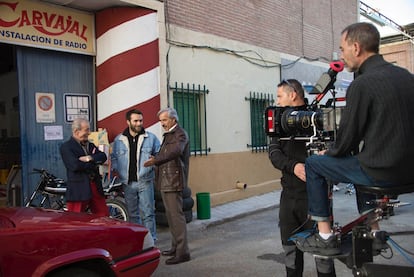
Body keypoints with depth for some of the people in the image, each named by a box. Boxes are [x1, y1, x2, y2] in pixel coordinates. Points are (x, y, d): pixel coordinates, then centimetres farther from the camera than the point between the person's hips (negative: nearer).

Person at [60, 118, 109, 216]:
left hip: (95, 187, 6)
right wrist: (94, 162, -6)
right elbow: (75, 165, -19)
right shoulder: (66, 147, -5)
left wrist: (90, 158, -17)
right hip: (78, 189, -6)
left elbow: (103, 156, 1)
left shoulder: (90, 145, 16)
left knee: (104, 217, 9)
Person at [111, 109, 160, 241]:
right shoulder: (119, 140, 8)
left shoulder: (151, 138, 2)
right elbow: (113, 157, 18)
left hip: (145, 181, -2)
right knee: (133, 214, 13)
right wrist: (115, 169, 2)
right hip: (128, 183, 3)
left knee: (148, 213, -1)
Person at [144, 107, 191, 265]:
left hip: (174, 181, -10)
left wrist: (155, 160, -33)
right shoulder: (168, 135, 21)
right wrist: (156, 160, 5)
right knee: (170, 215, 15)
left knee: (176, 215, -10)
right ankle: (175, 247, 26)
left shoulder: (180, 134, -9)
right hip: (165, 181, 10)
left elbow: (175, 151, -28)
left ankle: (182, 252, -5)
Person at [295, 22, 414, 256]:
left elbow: (348, 136, -13)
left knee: (313, 164, 5)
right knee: (361, 160, 34)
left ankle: (325, 237, 11)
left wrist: (329, 153, 9)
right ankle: (372, 233, 32)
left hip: (382, 172, -8)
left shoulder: (362, 84, -16)